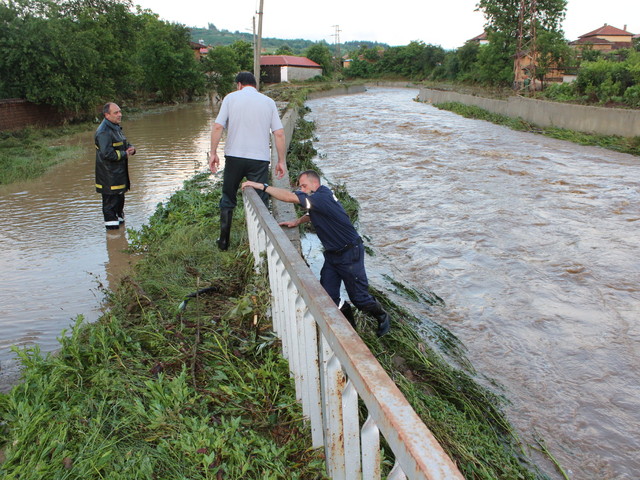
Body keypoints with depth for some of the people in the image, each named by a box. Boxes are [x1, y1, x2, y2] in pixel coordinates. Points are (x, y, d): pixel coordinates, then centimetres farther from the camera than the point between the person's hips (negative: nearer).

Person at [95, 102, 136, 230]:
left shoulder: (116, 128, 14)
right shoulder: (103, 132, -19)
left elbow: (125, 144, 26)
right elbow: (107, 153, -27)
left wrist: (131, 148, 3)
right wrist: (124, 154, -15)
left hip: (119, 173, 10)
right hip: (109, 175, -10)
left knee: (120, 199, 21)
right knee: (110, 202, -3)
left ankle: (119, 219, 36)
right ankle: (112, 227, 4)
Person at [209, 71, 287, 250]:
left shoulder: (231, 98, 4)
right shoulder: (268, 102, 8)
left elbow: (218, 126, -5)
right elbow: (279, 133, 1)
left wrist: (213, 153, 1)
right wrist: (281, 161, 6)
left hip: (234, 157, 0)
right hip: (260, 159, 0)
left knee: (227, 200, 15)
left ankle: (224, 241, 21)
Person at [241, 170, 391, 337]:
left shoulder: (322, 198, -25)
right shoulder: (317, 199, 5)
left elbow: (290, 197, -32)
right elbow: (312, 214, 25)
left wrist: (262, 186, -27)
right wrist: (297, 221, 4)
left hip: (350, 254, -9)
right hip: (332, 254, 9)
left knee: (359, 297, 3)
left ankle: (383, 318, 29)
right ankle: (348, 322, 25)